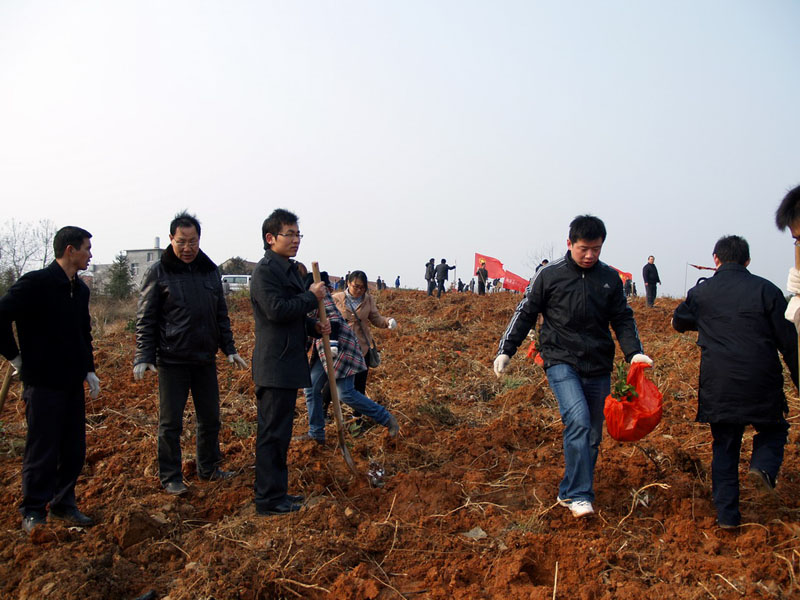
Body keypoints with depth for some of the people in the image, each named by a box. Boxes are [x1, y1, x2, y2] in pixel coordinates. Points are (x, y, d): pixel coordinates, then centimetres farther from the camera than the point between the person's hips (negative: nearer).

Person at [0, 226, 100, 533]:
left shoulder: (80, 289, 10)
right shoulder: (35, 283, -14)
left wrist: (89, 369, 16)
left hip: (73, 382, 7)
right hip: (43, 382, -7)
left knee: (74, 449, 11)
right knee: (42, 450, 2)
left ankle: (63, 503, 27)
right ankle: (33, 511, 17)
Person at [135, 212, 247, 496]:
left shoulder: (210, 270, 8)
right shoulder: (159, 272, -5)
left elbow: (221, 315, 15)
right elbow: (145, 319, -5)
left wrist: (229, 349, 10)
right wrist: (144, 357, -12)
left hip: (205, 358, 5)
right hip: (172, 360, -5)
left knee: (210, 418, 13)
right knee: (171, 422, 4)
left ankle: (209, 468, 30)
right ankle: (171, 477, 18)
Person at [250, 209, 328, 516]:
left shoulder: (290, 269, 18)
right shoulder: (264, 271, -12)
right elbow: (277, 309, -25)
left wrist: (313, 327, 9)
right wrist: (312, 296, -14)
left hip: (288, 364, 10)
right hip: (274, 366, -10)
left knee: (279, 432, 16)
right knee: (273, 433, -3)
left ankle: (276, 491, 27)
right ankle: (268, 499, 7)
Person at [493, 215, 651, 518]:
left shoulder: (610, 278, 6)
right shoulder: (549, 275, -2)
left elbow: (623, 319, 12)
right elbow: (525, 313, 4)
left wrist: (634, 351, -4)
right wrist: (506, 350, 0)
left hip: (598, 366, 4)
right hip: (561, 361, -4)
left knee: (592, 434, 7)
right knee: (578, 419, -23)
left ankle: (570, 492, 23)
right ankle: (579, 494, -14)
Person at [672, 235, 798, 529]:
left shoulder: (701, 292, 3)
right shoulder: (766, 290, -2)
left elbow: (679, 322, 21)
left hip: (717, 386, 1)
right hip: (762, 382, -1)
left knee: (724, 446, 13)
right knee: (773, 428, 24)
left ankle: (727, 514, 13)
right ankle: (764, 466, -6)